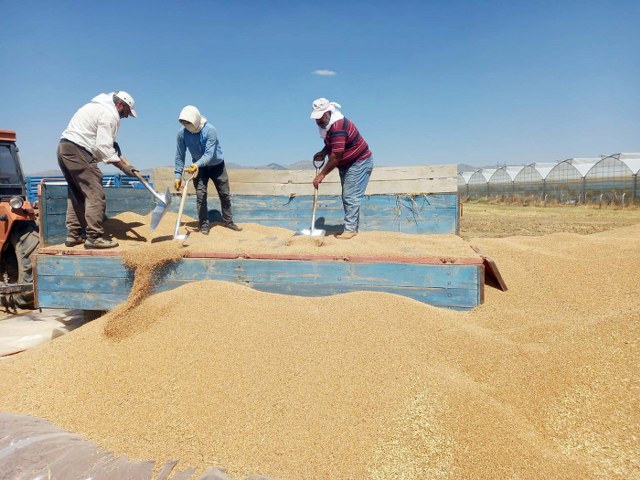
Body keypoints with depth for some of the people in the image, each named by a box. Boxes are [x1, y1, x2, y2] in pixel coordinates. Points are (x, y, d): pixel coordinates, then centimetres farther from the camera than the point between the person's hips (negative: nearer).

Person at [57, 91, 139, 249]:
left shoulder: (97, 106, 23)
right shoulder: (110, 114, -9)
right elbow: (103, 147, -17)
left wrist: (112, 144, 16)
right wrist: (123, 166, -18)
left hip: (64, 147, 11)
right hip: (78, 151, -11)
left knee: (76, 194, 15)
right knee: (95, 195, -11)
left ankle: (74, 235, 18)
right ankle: (94, 237, -13)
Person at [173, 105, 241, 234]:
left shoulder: (210, 130, -30)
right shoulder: (182, 133, -19)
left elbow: (209, 154, -36)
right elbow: (180, 155, -12)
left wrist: (197, 164, -53)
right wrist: (178, 175, -15)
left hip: (217, 165, -1)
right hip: (199, 167, 2)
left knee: (225, 194, 4)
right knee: (201, 195, -9)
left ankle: (228, 221, 20)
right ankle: (204, 225, 0)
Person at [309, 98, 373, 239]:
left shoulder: (337, 126, -28)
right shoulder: (328, 124, 4)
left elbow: (336, 156, -30)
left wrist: (322, 175, -24)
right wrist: (323, 152, -3)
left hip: (359, 163, -10)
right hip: (347, 164, 10)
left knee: (351, 197, -14)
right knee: (347, 197, 12)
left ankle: (350, 229, -12)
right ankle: (353, 227, 18)